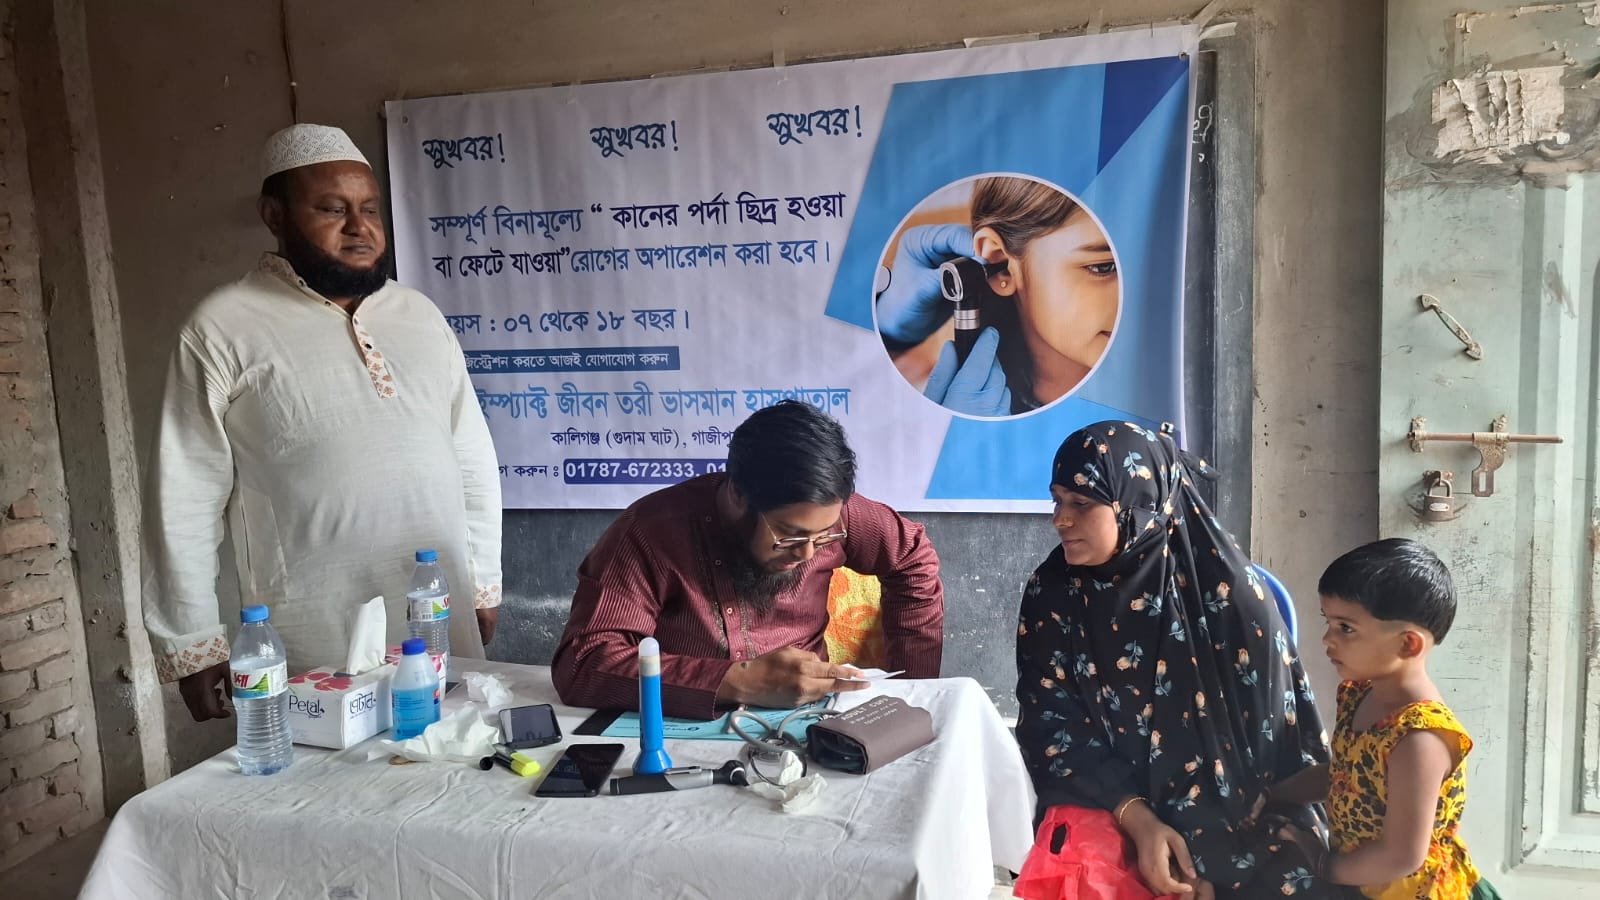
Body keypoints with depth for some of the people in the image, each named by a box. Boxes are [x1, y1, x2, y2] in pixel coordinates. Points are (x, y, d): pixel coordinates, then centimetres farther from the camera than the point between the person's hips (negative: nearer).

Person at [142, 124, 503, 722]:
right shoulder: (223, 331, -5)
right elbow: (184, 502, -4)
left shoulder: (420, 315, 9)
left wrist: (482, 584, 12)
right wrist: (191, 645, -2)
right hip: (318, 646, -4)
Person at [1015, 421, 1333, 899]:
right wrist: (1137, 820, -17)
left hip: (1230, 820, 0)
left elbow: (1266, 735, -8)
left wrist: (1204, 855, -12)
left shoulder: (1225, 589, -11)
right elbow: (1053, 725, -5)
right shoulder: (1052, 593, -4)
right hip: (1104, 812, 1)